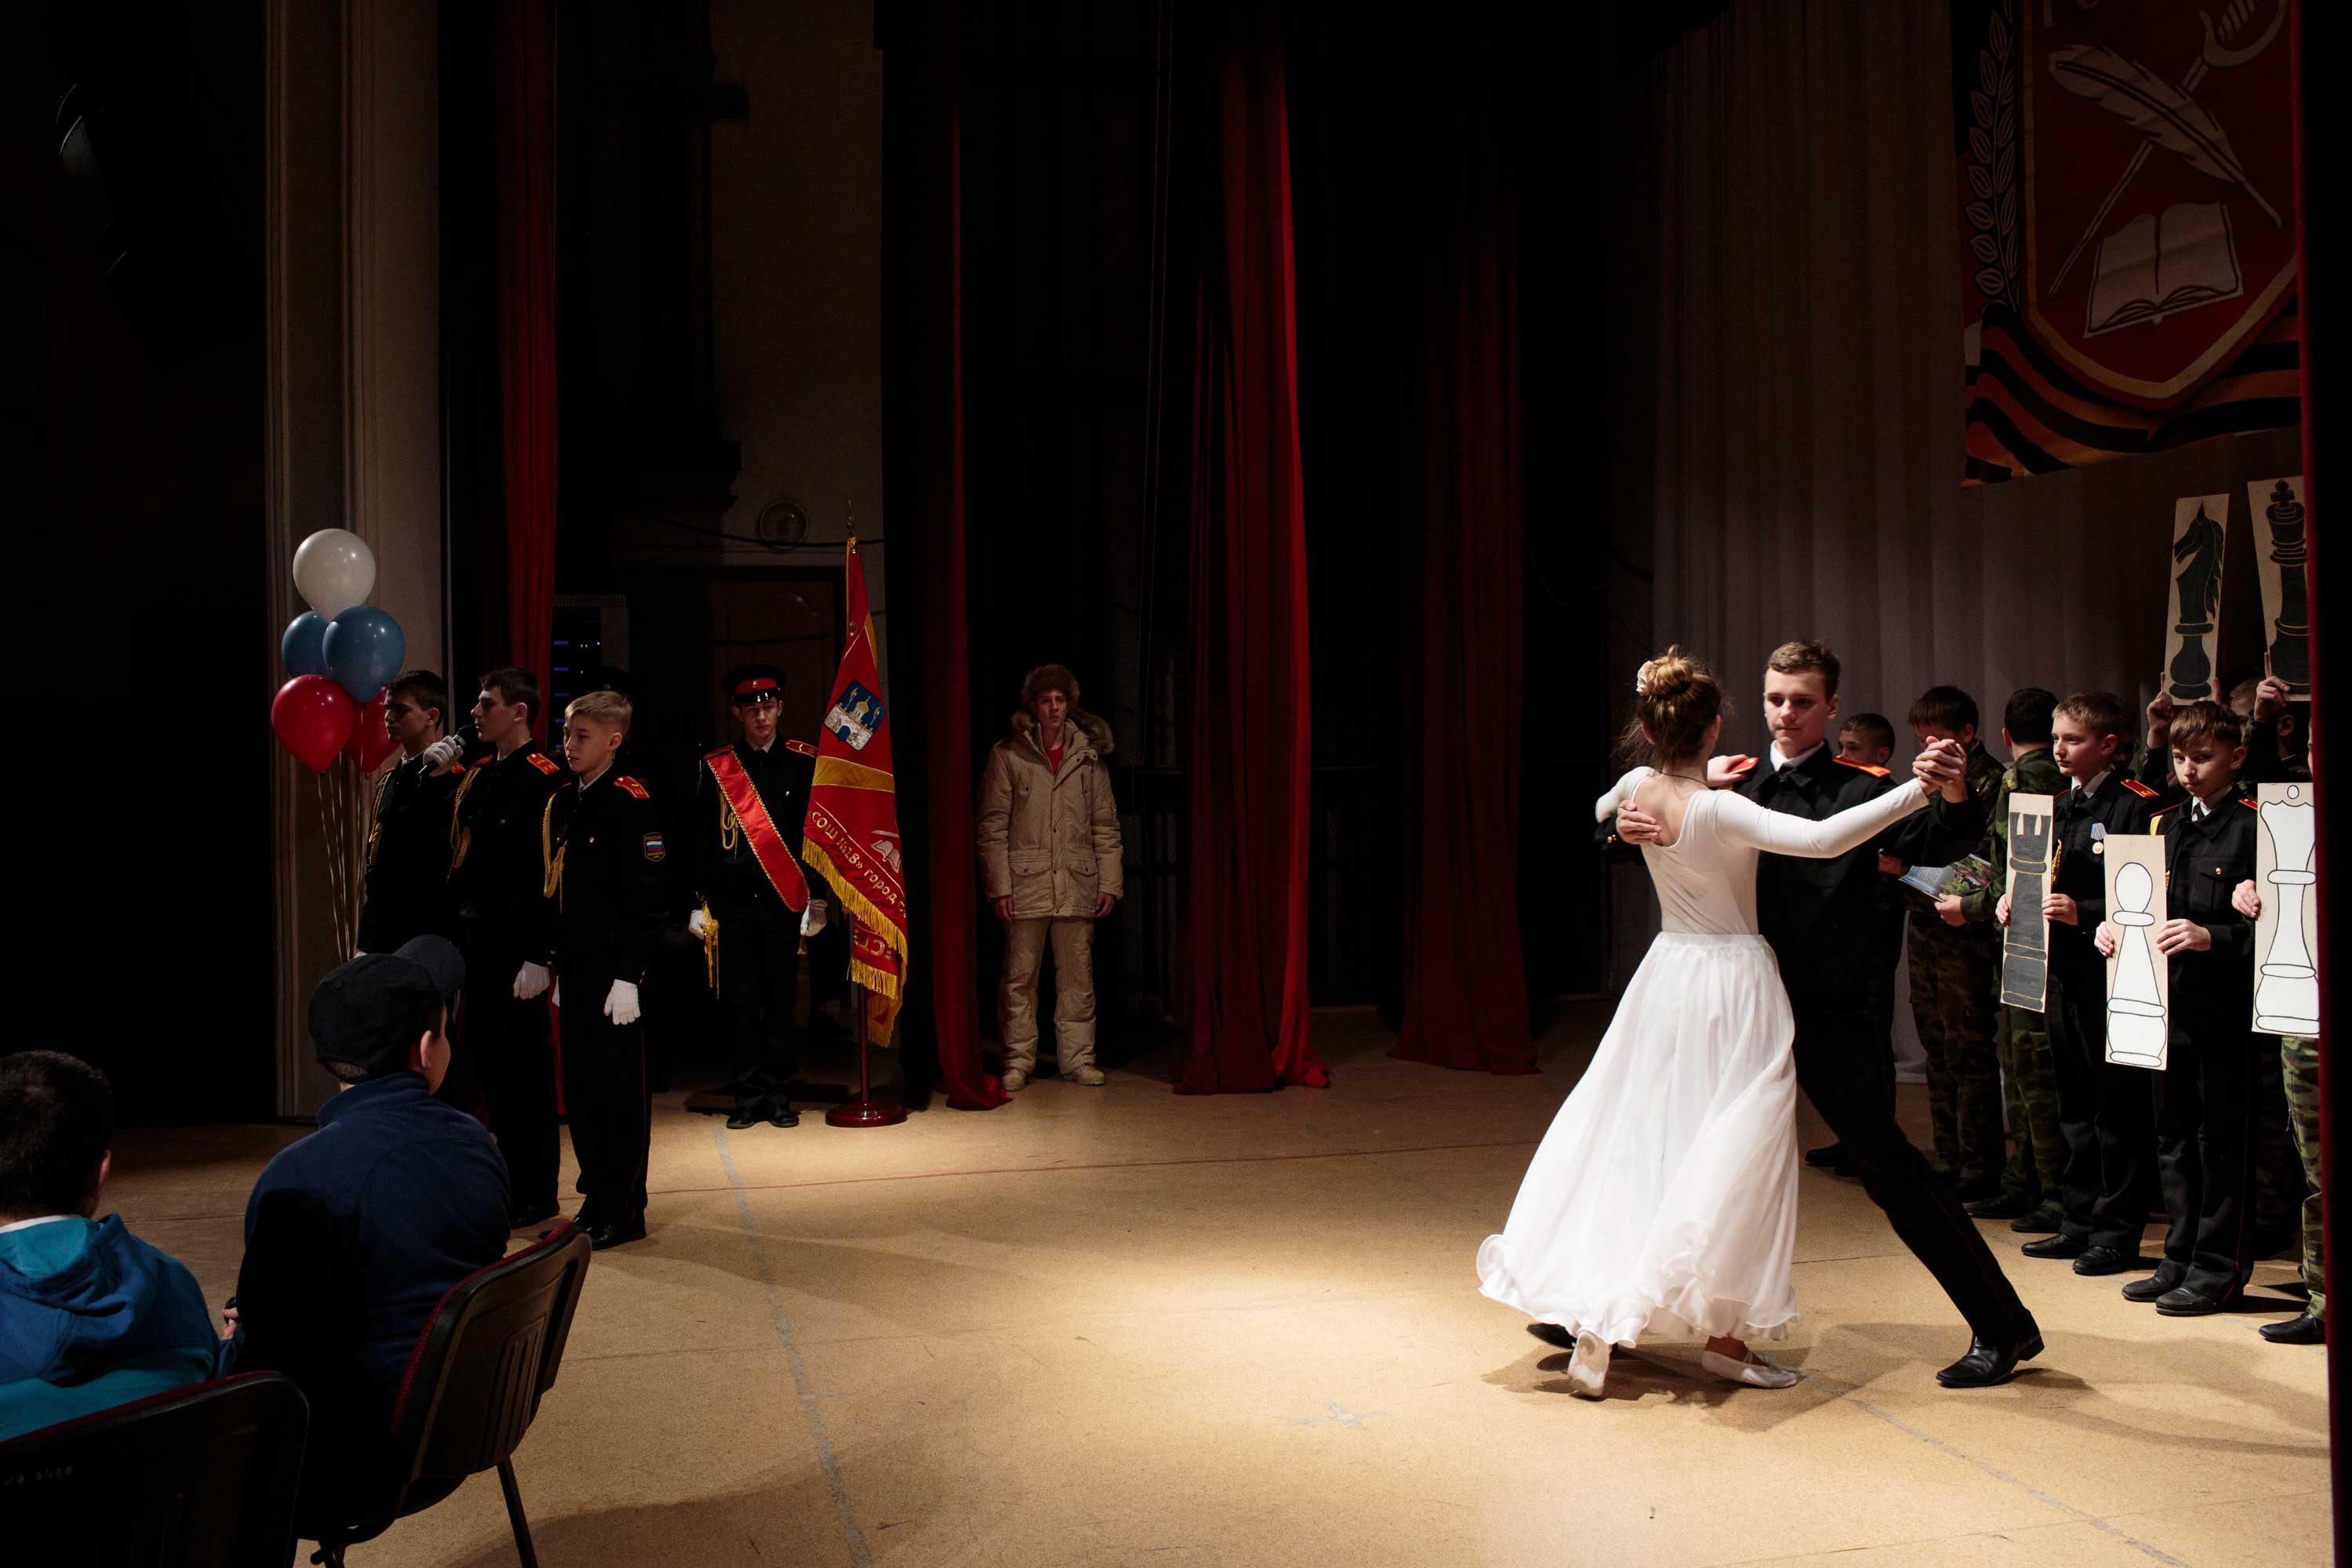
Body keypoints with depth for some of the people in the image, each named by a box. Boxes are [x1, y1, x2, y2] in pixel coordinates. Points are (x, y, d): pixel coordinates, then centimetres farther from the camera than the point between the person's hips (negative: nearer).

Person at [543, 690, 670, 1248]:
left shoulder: (630, 803, -12)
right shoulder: (560, 804, 13)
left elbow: (646, 901, -15)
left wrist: (629, 976, -18)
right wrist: (543, 959, 16)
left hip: (614, 971, -8)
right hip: (573, 971, 8)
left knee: (619, 1091, 0)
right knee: (579, 1088, 13)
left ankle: (624, 1212, 10)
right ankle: (596, 1198, 25)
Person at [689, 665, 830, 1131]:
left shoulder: (804, 763, 4)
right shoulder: (714, 768, 6)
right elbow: (700, 839, 7)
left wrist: (816, 897, -1)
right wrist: (700, 901, 2)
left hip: (783, 901, -1)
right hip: (731, 903, 1)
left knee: (781, 1001, 3)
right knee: (740, 1003, 4)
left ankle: (778, 1097, 12)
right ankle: (747, 1098, 13)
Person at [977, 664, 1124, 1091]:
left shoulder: (1089, 755, 8)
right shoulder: (1007, 755, 1)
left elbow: (1105, 825, 10)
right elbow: (993, 827, -1)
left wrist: (1110, 882, 4)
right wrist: (999, 886, -7)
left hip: (1077, 884, 2)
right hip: (1026, 883, -2)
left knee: (1077, 975, 6)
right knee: (1019, 976, 2)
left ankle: (1077, 1057, 16)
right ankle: (1019, 1060, 13)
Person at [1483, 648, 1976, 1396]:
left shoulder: (1638, 789, -2)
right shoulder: (1720, 809, -22)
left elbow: (1603, 811, 23)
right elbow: (1822, 838, -34)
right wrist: (1916, 789, -36)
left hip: (1668, 974, 7)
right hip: (1733, 983, -7)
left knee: (1634, 1136, 15)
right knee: (1737, 1157, 2)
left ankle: (1589, 1307, 21)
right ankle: (1724, 1334, 8)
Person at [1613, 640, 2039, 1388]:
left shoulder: (1859, 789, -3)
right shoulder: (1738, 786, 8)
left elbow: (1954, 841, -15)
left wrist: (1953, 792, -36)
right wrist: (1626, 824, -16)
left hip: (1827, 1012, -4)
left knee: (1888, 1165, -5)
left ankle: (2003, 1327, 8)